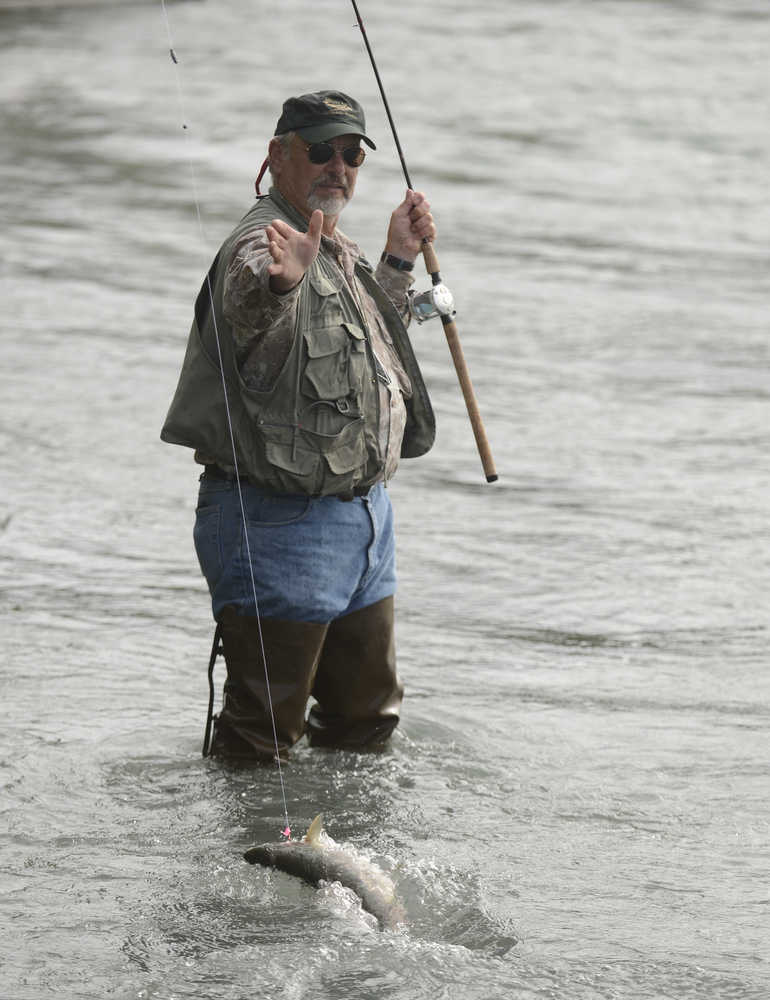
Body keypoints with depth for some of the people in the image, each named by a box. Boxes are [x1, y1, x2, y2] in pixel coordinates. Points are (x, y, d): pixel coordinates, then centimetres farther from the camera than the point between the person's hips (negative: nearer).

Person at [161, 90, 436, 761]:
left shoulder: (337, 250, 13)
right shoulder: (264, 243, -17)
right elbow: (248, 309, -43)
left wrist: (398, 259, 20)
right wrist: (280, 280, -66)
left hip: (365, 514, 9)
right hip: (282, 524, -9)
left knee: (367, 721, 21)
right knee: (261, 739, -3)